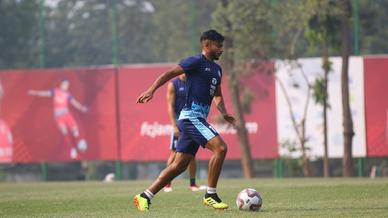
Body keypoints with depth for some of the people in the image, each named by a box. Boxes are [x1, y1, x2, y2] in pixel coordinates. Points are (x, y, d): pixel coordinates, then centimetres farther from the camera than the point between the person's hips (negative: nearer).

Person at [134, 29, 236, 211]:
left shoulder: (216, 69, 20)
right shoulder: (196, 62, -7)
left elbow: (217, 95, 30)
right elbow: (169, 74, -11)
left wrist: (224, 113, 13)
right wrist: (151, 90, -24)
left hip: (199, 119, 9)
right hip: (191, 116, -9)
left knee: (180, 164, 7)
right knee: (220, 148, -20)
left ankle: (144, 197, 10)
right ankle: (210, 195, -13)